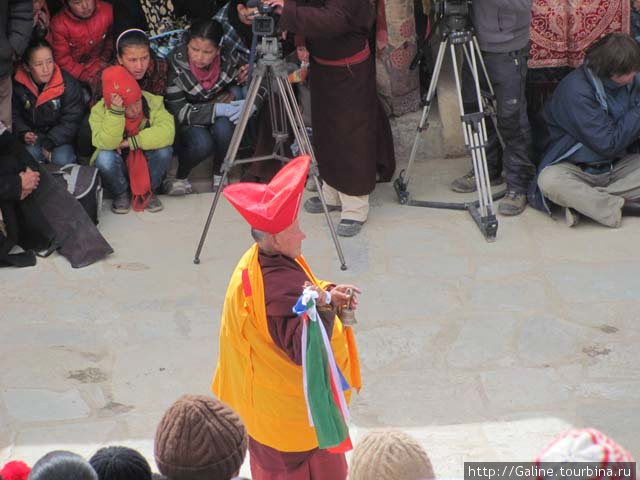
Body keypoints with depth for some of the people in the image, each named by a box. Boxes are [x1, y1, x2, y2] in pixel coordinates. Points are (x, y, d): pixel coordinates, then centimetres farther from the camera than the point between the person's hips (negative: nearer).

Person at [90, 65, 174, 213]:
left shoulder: (152, 102, -18)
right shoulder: (99, 111, -19)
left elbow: (167, 132, -32)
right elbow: (106, 144, -33)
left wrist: (132, 142, -33)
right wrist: (116, 112, -45)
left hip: (145, 163, 1)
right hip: (119, 166, -1)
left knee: (164, 150, -29)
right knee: (105, 157, -34)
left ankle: (148, 191, -1)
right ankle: (121, 194, -2)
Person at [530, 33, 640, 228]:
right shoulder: (576, 90, -22)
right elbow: (608, 144, -20)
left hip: (619, 165, 6)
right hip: (575, 167, -6)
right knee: (549, 180, -35)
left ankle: (584, 201, -26)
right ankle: (619, 205, -36)